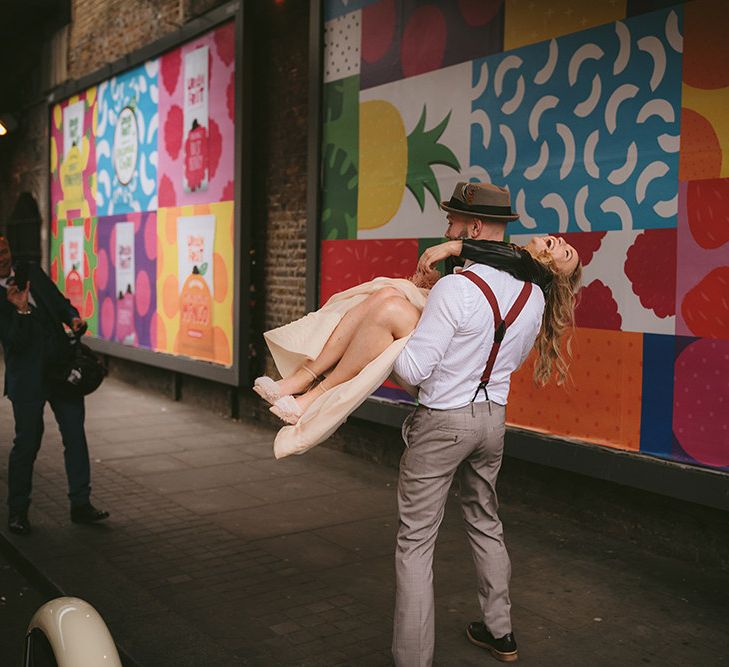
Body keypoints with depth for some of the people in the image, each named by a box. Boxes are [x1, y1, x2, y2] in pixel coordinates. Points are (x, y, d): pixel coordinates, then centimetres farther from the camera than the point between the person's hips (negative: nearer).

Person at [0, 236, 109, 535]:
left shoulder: (31, 271, 7)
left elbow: (61, 302, 15)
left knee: (75, 435, 5)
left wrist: (74, 317, -4)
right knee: (27, 441, 3)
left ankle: (80, 505, 15)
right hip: (27, 378, -5)